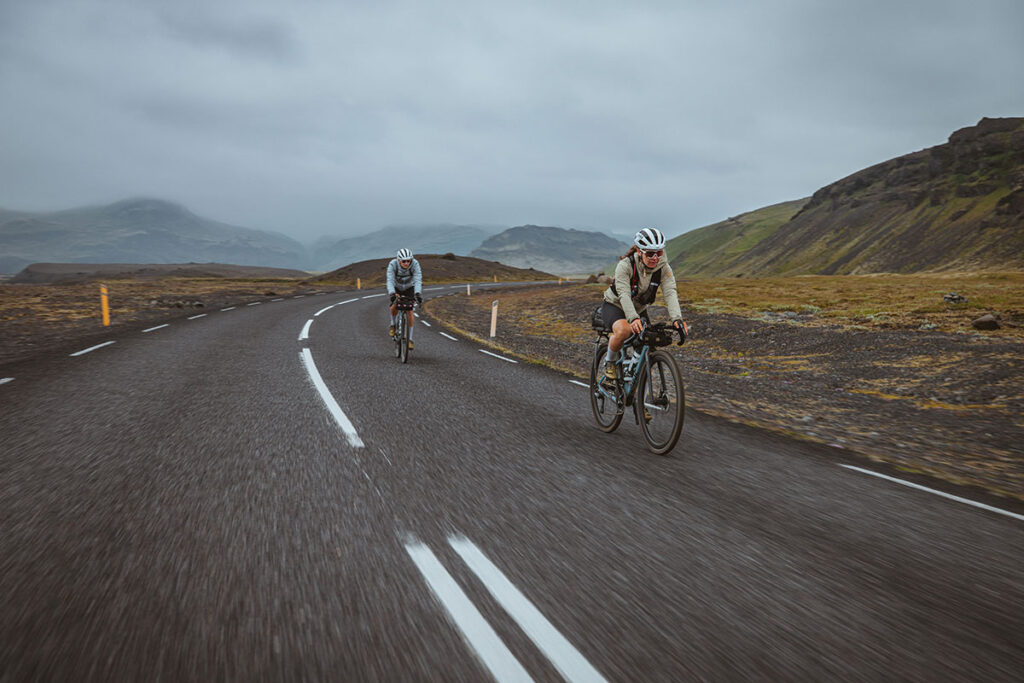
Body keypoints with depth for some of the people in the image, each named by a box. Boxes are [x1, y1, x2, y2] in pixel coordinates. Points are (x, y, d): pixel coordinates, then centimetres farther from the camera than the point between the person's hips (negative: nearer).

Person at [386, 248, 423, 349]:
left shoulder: (415, 264, -31)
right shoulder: (393, 264, -31)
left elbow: (418, 280, -40)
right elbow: (390, 280, -39)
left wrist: (418, 293, -57)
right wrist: (392, 293, -57)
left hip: (409, 288, 0)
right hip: (396, 288, 0)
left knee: (409, 312, -13)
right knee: (394, 307, -24)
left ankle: (410, 339, -3)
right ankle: (393, 325, 8)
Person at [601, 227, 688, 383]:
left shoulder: (664, 268, -17)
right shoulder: (625, 265, -28)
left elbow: (670, 293, -28)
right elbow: (624, 295, -37)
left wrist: (677, 318, -46)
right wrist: (633, 318, -54)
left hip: (639, 310, 5)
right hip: (614, 305, -5)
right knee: (623, 330, -37)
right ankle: (610, 361, -8)